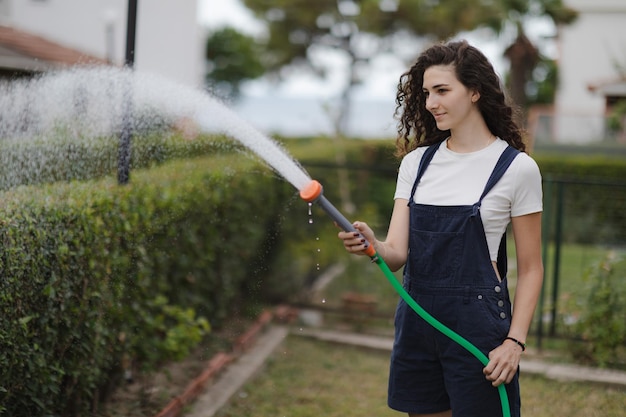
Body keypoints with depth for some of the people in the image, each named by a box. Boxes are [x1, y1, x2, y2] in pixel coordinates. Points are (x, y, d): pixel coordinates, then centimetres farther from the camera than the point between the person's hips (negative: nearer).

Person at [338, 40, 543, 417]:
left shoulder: (516, 167, -6)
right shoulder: (417, 161, 7)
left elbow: (530, 268, -4)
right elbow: (398, 253, -1)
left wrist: (516, 341, -13)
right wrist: (371, 244, -23)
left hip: (478, 322, -4)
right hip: (417, 317, 4)